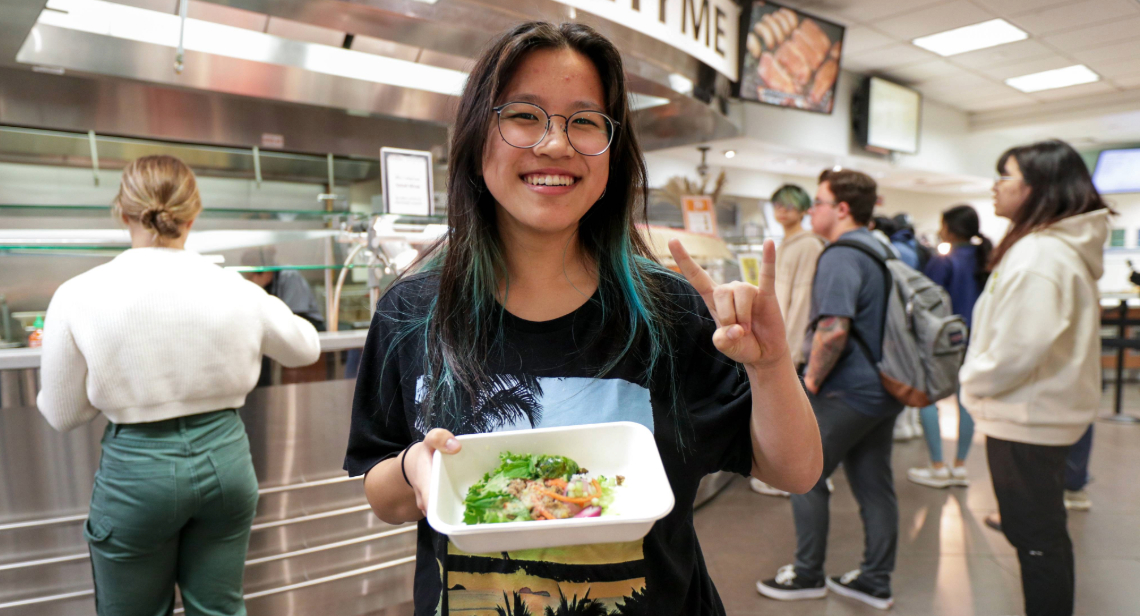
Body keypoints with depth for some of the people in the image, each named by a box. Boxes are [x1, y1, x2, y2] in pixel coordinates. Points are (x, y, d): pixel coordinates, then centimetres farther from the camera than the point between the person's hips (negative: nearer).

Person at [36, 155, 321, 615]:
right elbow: (306, 349, 10)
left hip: (137, 469, -1)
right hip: (223, 457, 2)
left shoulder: (79, 297, -13)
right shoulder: (235, 291, -9)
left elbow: (61, 415, -2)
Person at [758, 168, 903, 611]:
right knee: (874, 485, 14)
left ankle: (808, 575, 17)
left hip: (846, 392, -9)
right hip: (884, 390, 9)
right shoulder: (880, 251, 13)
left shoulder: (841, 256, -18)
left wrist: (813, 379, -15)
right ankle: (876, 581, 25)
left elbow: (833, 329, -29)